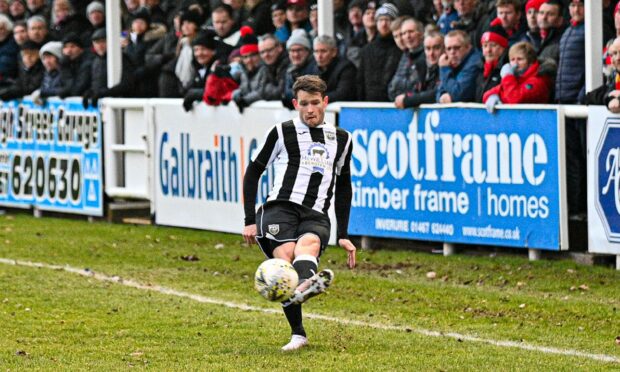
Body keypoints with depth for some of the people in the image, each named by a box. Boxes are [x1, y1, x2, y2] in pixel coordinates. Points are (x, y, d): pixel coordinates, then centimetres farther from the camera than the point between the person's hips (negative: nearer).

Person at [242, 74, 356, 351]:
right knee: (285, 256, -32)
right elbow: (253, 172, 18)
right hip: (280, 208, -1)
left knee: (309, 243, -36)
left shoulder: (341, 139, 22)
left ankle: (304, 285, -70)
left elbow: (344, 186, 32)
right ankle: (298, 334, -34)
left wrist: (343, 235, 25)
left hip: (316, 216, 1)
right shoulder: (282, 133, 14)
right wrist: (250, 221, 10)